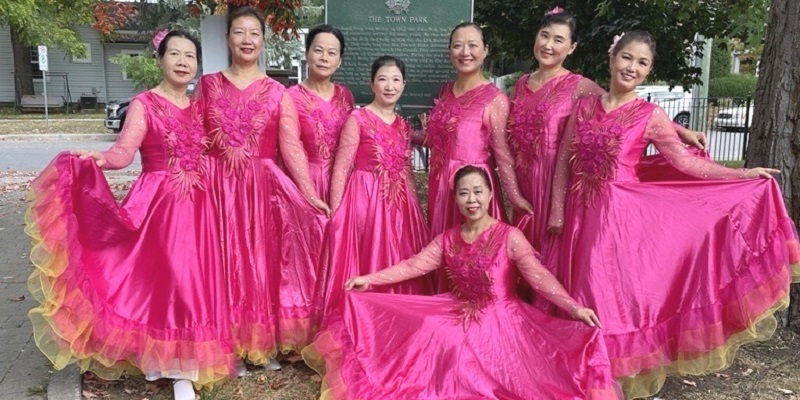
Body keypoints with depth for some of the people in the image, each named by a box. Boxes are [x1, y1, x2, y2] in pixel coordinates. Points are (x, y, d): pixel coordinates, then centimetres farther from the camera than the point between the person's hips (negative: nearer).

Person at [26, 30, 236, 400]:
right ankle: (161, 358, 10)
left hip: (197, 204, 5)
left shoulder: (197, 106, 13)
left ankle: (182, 363, 17)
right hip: (159, 202, -5)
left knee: (194, 278, 5)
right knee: (162, 276, -6)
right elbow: (124, 150, -18)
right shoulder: (144, 103, -4)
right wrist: (98, 159, -35)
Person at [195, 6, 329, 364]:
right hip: (218, 186, 1)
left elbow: (292, 147, -3)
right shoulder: (207, 85, 7)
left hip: (263, 187, 0)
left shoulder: (277, 93, 4)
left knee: (263, 262, 2)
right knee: (225, 265, 3)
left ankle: (267, 344, 16)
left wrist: (311, 195, -11)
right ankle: (229, 347, 15)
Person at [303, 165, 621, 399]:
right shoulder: (447, 239, 5)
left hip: (499, 321, -5)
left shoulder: (510, 237, -11)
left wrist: (574, 308, -35)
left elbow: (539, 277, -21)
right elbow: (413, 266, 4)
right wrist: (369, 279, 0)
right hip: (455, 317, 5)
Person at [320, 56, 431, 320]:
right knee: (367, 263, 1)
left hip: (399, 203, 6)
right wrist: (335, 211, -14)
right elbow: (341, 168, -10)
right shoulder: (358, 118, -6)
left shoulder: (403, 125, 11)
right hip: (366, 199, -5)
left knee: (399, 264, 9)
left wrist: (416, 209, 17)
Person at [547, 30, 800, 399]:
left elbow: (686, 162, 1)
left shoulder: (650, 115, -2)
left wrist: (743, 174, -3)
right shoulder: (584, 105, 5)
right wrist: (557, 210, 3)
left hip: (624, 215, -3)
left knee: (618, 293, 1)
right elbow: (563, 161, 6)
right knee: (585, 297, 9)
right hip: (583, 214, 3)